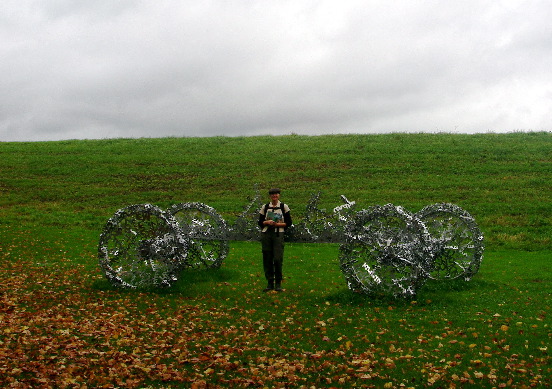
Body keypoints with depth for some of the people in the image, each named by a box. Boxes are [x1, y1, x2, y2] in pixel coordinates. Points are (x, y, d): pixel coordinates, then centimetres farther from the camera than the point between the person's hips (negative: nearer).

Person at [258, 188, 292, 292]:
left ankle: (278, 284, 0)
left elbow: (288, 223, 6)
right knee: (267, 259, 0)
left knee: (278, 259, -10)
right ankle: (270, 283, 9)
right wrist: (267, 222, -8)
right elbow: (260, 223, 11)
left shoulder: (284, 207, 5)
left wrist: (278, 224, -9)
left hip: (278, 234, -2)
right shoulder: (265, 207, 10)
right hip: (266, 234, 2)